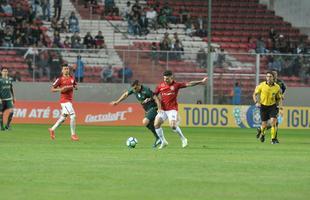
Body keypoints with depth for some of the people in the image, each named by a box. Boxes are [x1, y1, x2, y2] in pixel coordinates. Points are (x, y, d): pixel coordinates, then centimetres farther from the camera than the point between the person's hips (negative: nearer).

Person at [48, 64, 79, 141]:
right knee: (73, 116, -15)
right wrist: (61, 89, -20)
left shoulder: (72, 78, 10)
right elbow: (52, 89, -4)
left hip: (70, 100, 7)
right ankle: (73, 135, -9)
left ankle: (52, 129, 32)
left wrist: (75, 87, -1)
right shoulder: (60, 79, -7)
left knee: (63, 117, 16)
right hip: (64, 100, -7)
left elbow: (75, 86, 23)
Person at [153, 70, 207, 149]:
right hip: (162, 109, 4)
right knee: (156, 124, -8)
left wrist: (201, 82, -17)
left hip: (172, 109, -4)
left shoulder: (176, 85, -5)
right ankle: (163, 142, 10)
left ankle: (183, 139, 3)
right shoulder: (160, 85, 2)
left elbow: (188, 84, -10)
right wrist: (159, 106, 1)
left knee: (173, 126, -20)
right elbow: (155, 95, 11)